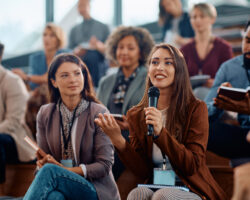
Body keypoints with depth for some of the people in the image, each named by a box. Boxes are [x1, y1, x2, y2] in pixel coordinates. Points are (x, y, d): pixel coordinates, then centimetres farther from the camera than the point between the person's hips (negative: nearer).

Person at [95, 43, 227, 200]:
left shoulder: (196, 109, -3)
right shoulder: (136, 116, 6)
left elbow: (192, 166, -11)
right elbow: (144, 172, 0)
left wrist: (160, 132, -23)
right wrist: (118, 141, -15)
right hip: (154, 187, 2)